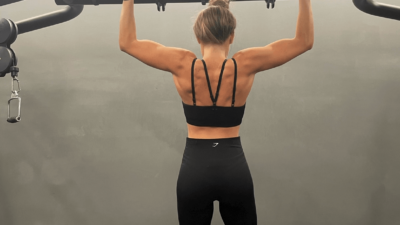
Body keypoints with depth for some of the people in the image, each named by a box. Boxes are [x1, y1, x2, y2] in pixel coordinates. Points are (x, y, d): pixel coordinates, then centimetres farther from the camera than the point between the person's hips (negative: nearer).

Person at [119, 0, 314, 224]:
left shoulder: (182, 65, -8)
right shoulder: (245, 65, -9)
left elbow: (128, 42, 2)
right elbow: (305, 41, -1)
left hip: (194, 171, 0)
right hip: (234, 169, 0)